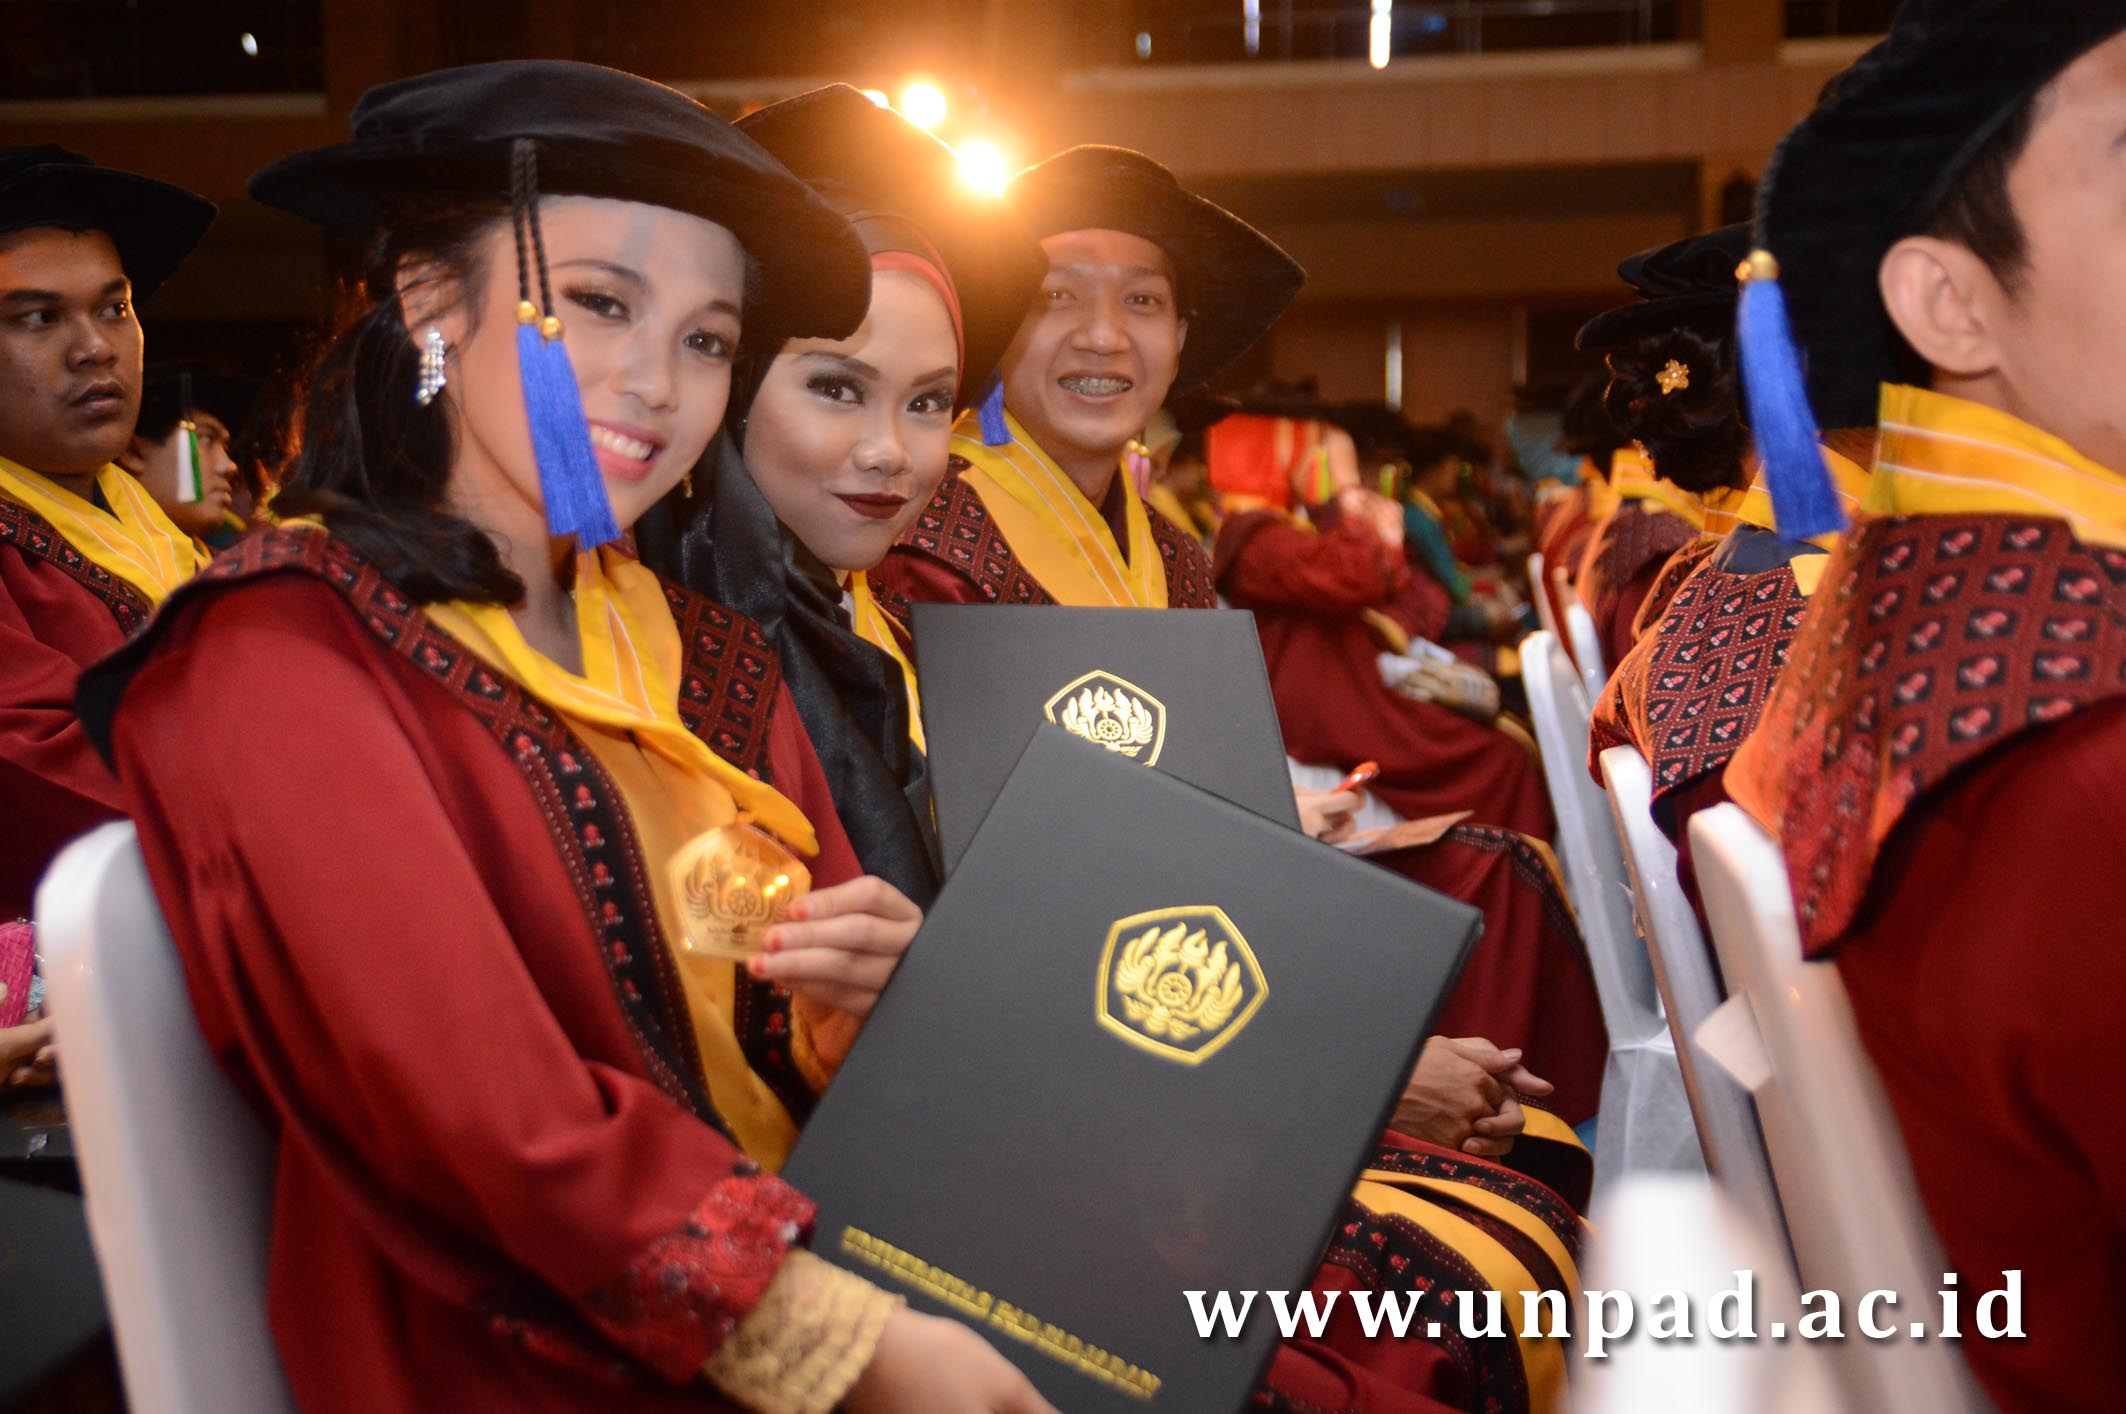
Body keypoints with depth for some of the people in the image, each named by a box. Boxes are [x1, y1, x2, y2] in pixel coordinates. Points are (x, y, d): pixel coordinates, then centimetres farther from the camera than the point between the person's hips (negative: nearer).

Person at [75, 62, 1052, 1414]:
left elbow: (816, 1052, 12)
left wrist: (858, 993, -10)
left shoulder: (708, 653, 11)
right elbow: (478, 1110, -18)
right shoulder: (286, 653, -8)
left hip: (831, 1278, 6)